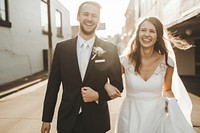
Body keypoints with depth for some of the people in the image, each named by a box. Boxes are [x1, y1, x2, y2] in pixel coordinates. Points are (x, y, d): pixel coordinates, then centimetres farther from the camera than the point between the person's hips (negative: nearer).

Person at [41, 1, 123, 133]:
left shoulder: (110, 49, -6)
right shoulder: (62, 48, -3)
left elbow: (118, 86, 0)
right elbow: (53, 86, 1)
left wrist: (98, 95, -17)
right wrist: (46, 119, 4)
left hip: (96, 121, 0)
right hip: (67, 120, 1)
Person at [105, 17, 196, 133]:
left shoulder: (167, 62, -8)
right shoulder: (124, 61, -12)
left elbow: (167, 90, 8)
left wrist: (171, 103, -13)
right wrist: (107, 86, -22)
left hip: (157, 115, 1)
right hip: (131, 116, -1)